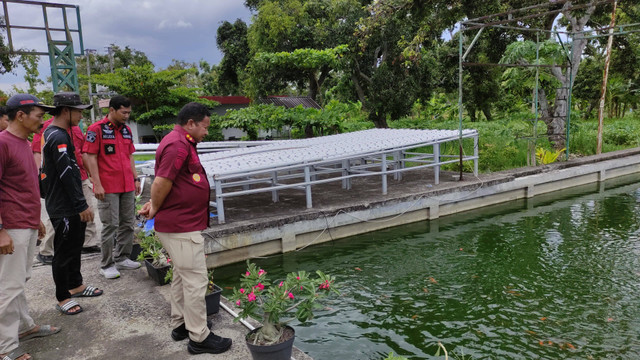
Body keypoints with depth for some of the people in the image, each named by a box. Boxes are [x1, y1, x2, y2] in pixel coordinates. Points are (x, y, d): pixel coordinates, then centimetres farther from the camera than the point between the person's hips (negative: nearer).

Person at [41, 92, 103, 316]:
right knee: (64, 251, 1)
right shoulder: (58, 137, -19)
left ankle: (75, 285, 34)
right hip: (64, 208, -10)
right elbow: (66, 174, -23)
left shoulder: (54, 133, 13)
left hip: (70, 205, 10)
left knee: (75, 245, 19)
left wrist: (80, 204, 20)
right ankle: (63, 298, 14)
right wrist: (81, 205, -20)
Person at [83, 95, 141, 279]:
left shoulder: (126, 130, 14)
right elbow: (90, 157, -10)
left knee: (127, 223, 11)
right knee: (110, 225, -2)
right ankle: (107, 265, 10)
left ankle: (122, 259, 24)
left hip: (127, 187, 7)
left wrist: (136, 178, 15)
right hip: (108, 188, -7)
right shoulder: (96, 129, -7)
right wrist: (97, 184, -14)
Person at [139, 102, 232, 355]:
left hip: (182, 224, 11)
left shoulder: (181, 142, 14)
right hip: (182, 227, -11)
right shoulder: (178, 145, -20)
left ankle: (180, 324, 34)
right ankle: (199, 338, 9)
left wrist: (155, 206, 6)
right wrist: (155, 210, -8)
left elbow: (163, 183, 18)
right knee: (195, 280, -2)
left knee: (182, 276, 20)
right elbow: (161, 183, -24)